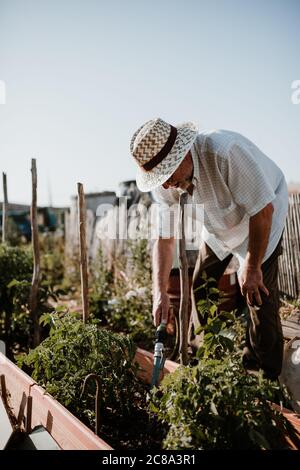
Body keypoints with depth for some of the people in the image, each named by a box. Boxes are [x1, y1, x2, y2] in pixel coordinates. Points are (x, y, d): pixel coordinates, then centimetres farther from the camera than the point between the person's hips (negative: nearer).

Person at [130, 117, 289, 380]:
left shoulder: (225, 152, -41)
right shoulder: (164, 183, -21)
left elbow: (263, 210, -32)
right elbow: (164, 237, -13)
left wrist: (252, 267, -23)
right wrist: (160, 292, -21)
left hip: (262, 215, -5)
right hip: (218, 225, 6)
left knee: (258, 291, -11)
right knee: (200, 285, 7)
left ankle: (265, 375, 10)